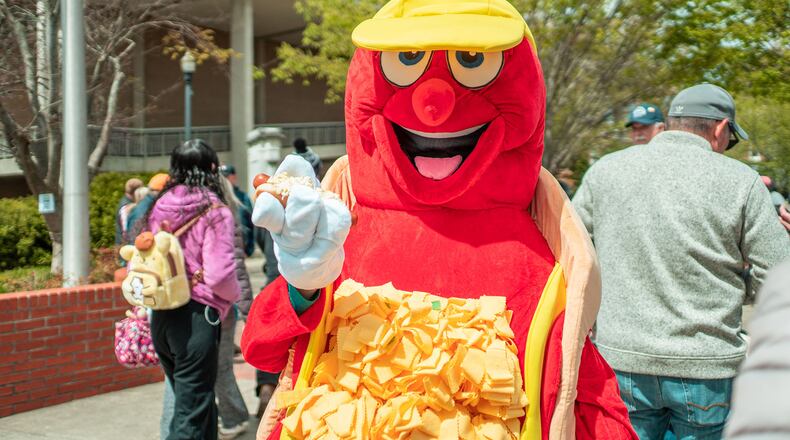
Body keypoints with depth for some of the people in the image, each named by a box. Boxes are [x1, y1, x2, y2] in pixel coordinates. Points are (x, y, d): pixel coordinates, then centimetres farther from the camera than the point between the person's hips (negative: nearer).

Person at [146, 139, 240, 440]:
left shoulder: (158, 209, 7)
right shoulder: (215, 212, -10)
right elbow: (219, 275, -17)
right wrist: (234, 295, 3)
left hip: (160, 315, 6)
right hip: (197, 316, -6)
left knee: (194, 403, 20)